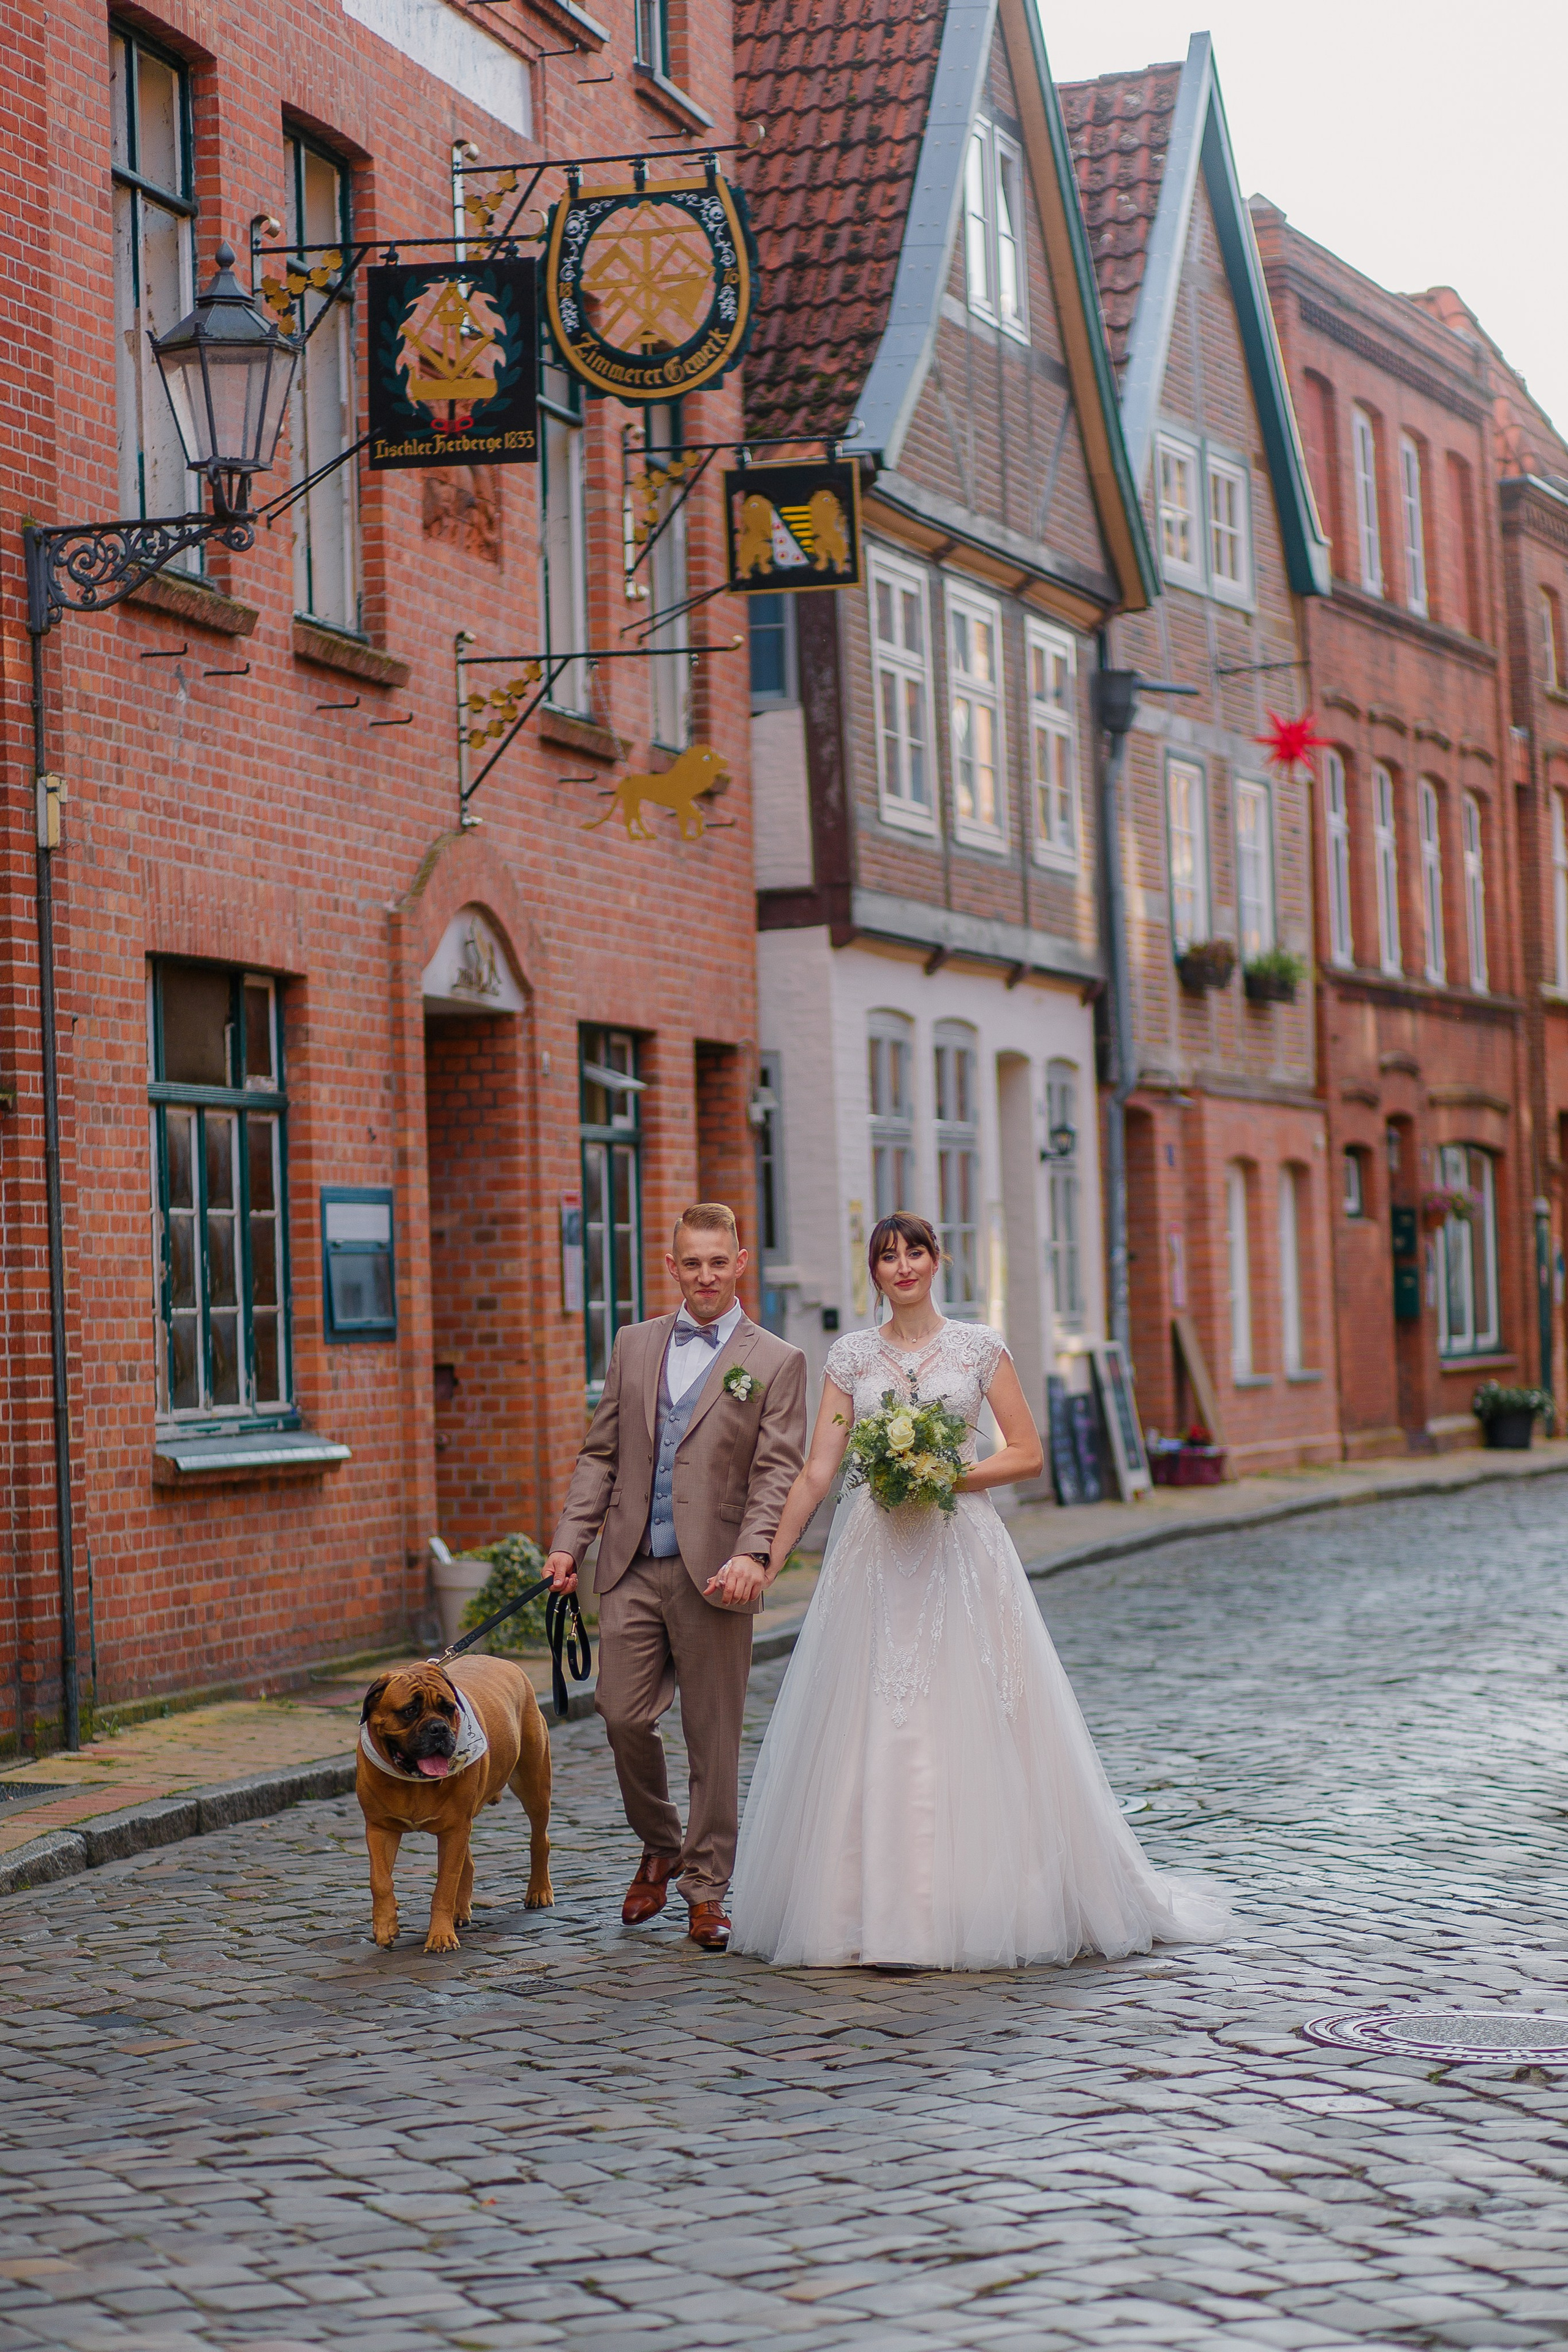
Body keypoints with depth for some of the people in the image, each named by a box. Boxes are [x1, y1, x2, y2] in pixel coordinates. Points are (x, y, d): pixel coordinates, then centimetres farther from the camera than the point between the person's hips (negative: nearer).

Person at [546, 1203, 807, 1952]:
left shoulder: (776, 1363, 1)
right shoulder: (634, 1345, 13)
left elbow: (777, 1474, -6)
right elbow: (600, 1454, 13)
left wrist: (750, 1555, -20)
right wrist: (569, 1543, 3)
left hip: (712, 1574, -3)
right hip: (632, 1568, 3)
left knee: (713, 1736, 2)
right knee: (624, 1719, 0)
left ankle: (706, 1889, 13)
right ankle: (659, 1849, 25)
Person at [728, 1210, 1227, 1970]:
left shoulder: (979, 1348, 3)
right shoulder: (851, 1355, 7)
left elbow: (1027, 1453, 2)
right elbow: (816, 1471, 5)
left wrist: (948, 1476, -12)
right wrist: (766, 1558, -1)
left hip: (962, 1553, -2)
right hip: (875, 1558, 2)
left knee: (975, 1726, -4)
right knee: (869, 1731, 0)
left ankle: (985, 1902, 4)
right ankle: (875, 1912, 6)